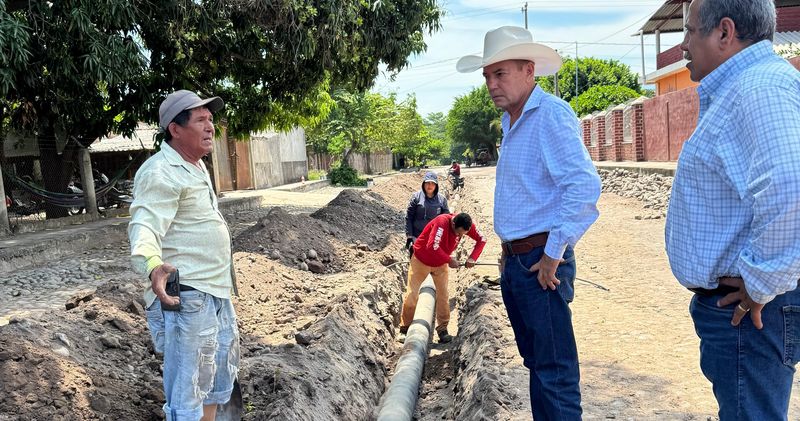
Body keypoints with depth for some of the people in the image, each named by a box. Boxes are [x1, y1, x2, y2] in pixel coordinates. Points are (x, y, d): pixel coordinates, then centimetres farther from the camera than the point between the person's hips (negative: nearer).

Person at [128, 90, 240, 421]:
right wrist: (153, 265, -50)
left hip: (217, 291, 10)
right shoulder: (160, 172, -16)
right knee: (188, 391, -6)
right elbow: (145, 226, -30)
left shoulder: (196, 166, 15)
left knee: (218, 380, 22)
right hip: (187, 296, -10)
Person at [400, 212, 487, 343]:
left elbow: (481, 239, -7)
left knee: (443, 296, -3)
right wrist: (449, 260, -30)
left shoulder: (465, 225, -17)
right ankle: (405, 329, 11)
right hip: (421, 260, -4)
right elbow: (432, 247, -43)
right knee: (411, 295, -1)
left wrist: (473, 258, -21)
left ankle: (442, 330, 6)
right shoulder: (442, 222, -36)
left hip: (441, 263, 4)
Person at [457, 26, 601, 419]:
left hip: (541, 262, -10)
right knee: (536, 362, 19)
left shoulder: (550, 114, -15)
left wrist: (554, 254, -21)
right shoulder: (512, 121, 15)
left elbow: (584, 185, -26)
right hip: (515, 260, 10)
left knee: (554, 370, -2)